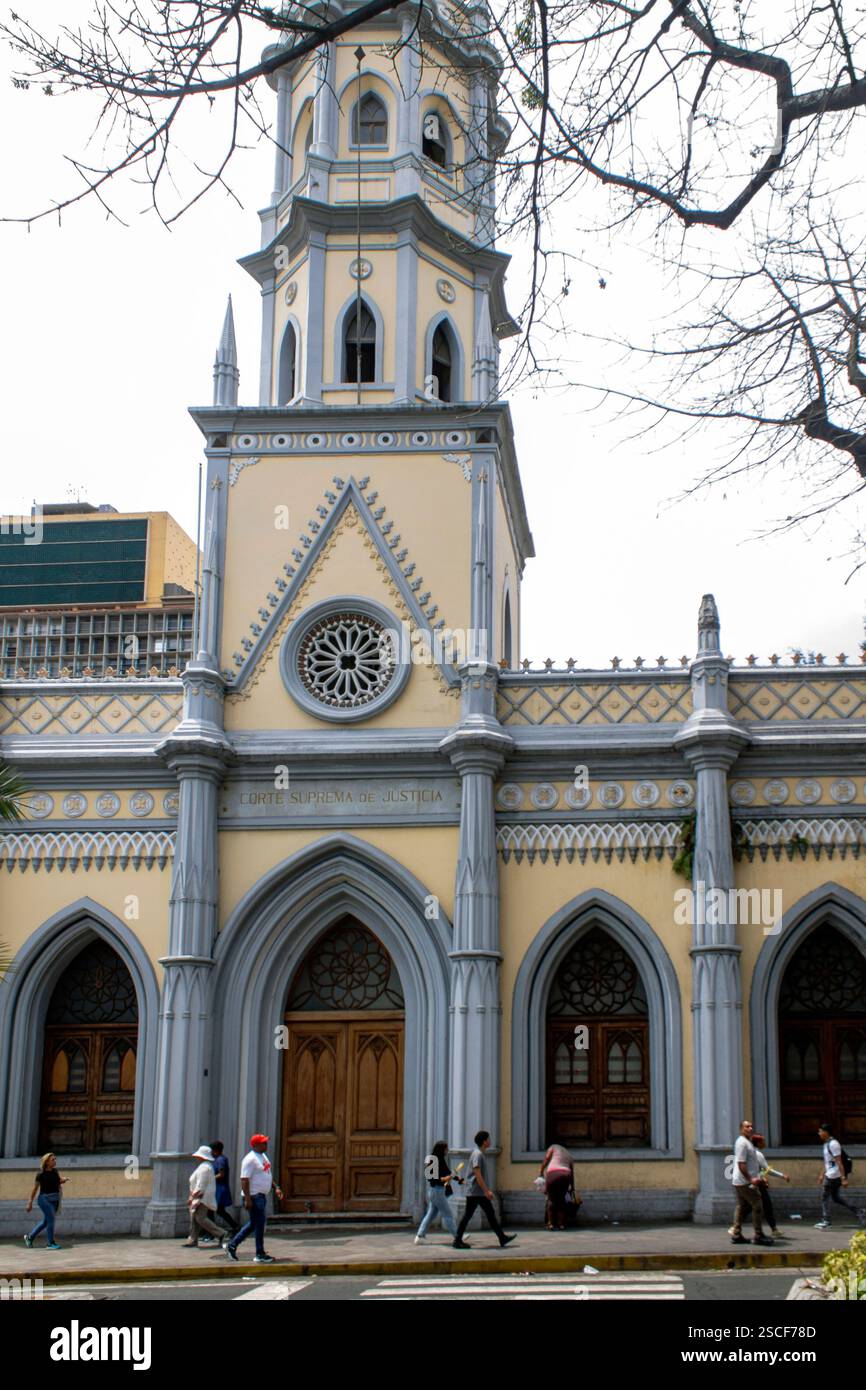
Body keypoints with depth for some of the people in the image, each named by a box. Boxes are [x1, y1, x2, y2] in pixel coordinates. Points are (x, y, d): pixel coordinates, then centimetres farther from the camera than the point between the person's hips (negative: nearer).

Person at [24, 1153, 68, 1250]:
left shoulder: (55, 1171, 6)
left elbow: (59, 1182, 20)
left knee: (46, 1221, 13)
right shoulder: (41, 1174, -10)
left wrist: (64, 1180, -3)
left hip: (55, 1200, 7)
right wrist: (30, 1203, -2)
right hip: (45, 1199, -7)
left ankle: (30, 1237, 30)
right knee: (51, 1219, -15)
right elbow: (35, 1189, -5)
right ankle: (51, 1244, -7)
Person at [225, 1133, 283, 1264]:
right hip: (254, 1197, -10)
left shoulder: (263, 1156, 14)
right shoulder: (250, 1159, -17)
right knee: (259, 1224, -4)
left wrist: (276, 1188, 15)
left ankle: (231, 1245, 25)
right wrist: (247, 1199, -25)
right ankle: (260, 1254, 5)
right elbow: (244, 1180, -21)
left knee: (253, 1224, 16)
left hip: (262, 1196, 10)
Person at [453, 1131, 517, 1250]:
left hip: (480, 1192, 10)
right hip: (475, 1192, -10)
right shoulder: (477, 1154, -15)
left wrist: (487, 1190, 23)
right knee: (467, 1215, -5)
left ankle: (502, 1238, 10)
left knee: (491, 1214, 9)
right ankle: (457, 1241, 0)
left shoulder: (480, 1154, 16)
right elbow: (477, 1174, -22)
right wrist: (486, 1191, -22)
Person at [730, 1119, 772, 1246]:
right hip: (745, 1182, -10)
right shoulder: (742, 1143, -16)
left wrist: (757, 1177, 23)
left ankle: (736, 1235, 13)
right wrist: (750, 1179, -25)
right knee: (757, 1206, -7)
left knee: (742, 1207, 11)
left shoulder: (748, 1142, 18)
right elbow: (741, 1164, -22)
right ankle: (758, 1236, -4)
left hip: (739, 1182, 10)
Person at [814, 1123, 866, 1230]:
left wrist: (843, 1178, -22)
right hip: (830, 1175, 10)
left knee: (825, 1197, -2)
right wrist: (822, 1175, 24)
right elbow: (825, 1161, 22)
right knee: (835, 1197, 15)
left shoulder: (833, 1144, -18)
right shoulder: (826, 1144, 13)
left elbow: (839, 1162, -20)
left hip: (833, 1176, -10)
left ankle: (825, 1222, 3)